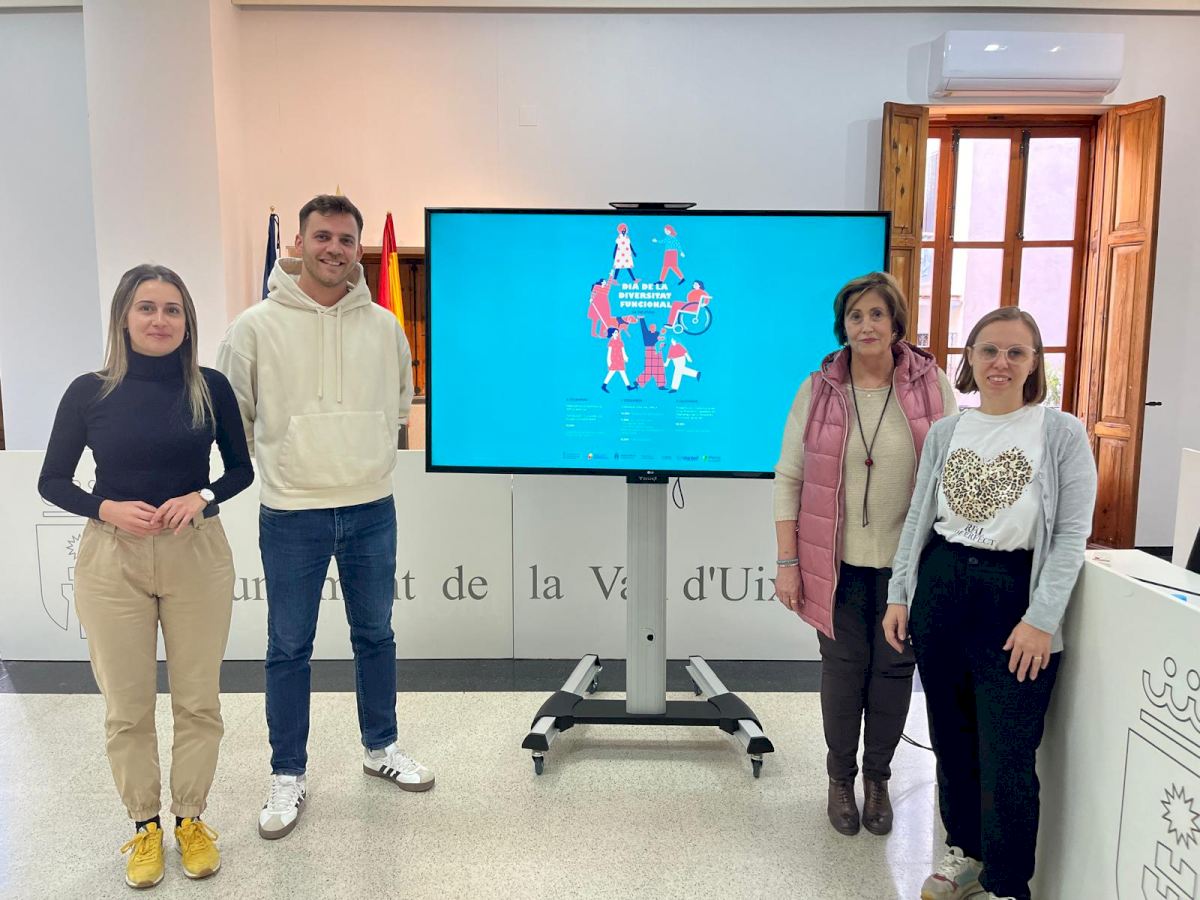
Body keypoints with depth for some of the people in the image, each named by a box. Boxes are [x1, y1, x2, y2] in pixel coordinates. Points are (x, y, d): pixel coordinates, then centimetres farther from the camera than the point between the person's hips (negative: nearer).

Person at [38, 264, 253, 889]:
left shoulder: (211, 387, -2)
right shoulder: (90, 392, -3)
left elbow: (241, 468, 5)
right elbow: (52, 480, 4)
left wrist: (201, 498, -14)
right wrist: (107, 508, -14)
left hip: (197, 553, 0)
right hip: (112, 560, 0)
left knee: (198, 699, 10)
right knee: (127, 706, 9)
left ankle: (190, 818, 30)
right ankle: (144, 825, 30)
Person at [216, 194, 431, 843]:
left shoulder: (384, 326, 2)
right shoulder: (258, 326, -6)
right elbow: (231, 416, 1)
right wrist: (279, 462, 2)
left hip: (371, 510, 3)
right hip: (290, 516, -2)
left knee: (375, 635, 15)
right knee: (289, 648, 8)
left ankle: (380, 748, 35)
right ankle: (287, 775, 25)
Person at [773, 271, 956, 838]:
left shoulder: (931, 385, -2)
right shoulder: (818, 389, -3)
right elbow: (788, 478, -2)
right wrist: (788, 563, -5)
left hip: (907, 559, 1)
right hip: (839, 561, -1)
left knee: (894, 668, 10)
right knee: (843, 668, 8)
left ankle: (877, 777, 33)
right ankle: (840, 778, 30)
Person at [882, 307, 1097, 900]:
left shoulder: (1062, 433, -4)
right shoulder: (944, 433, 7)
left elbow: (1072, 534, -6)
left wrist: (1042, 619, -12)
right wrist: (899, 595, 6)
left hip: (1014, 596, -4)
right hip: (940, 589, 4)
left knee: (1004, 757, -1)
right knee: (951, 739, 15)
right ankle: (964, 850, 36)